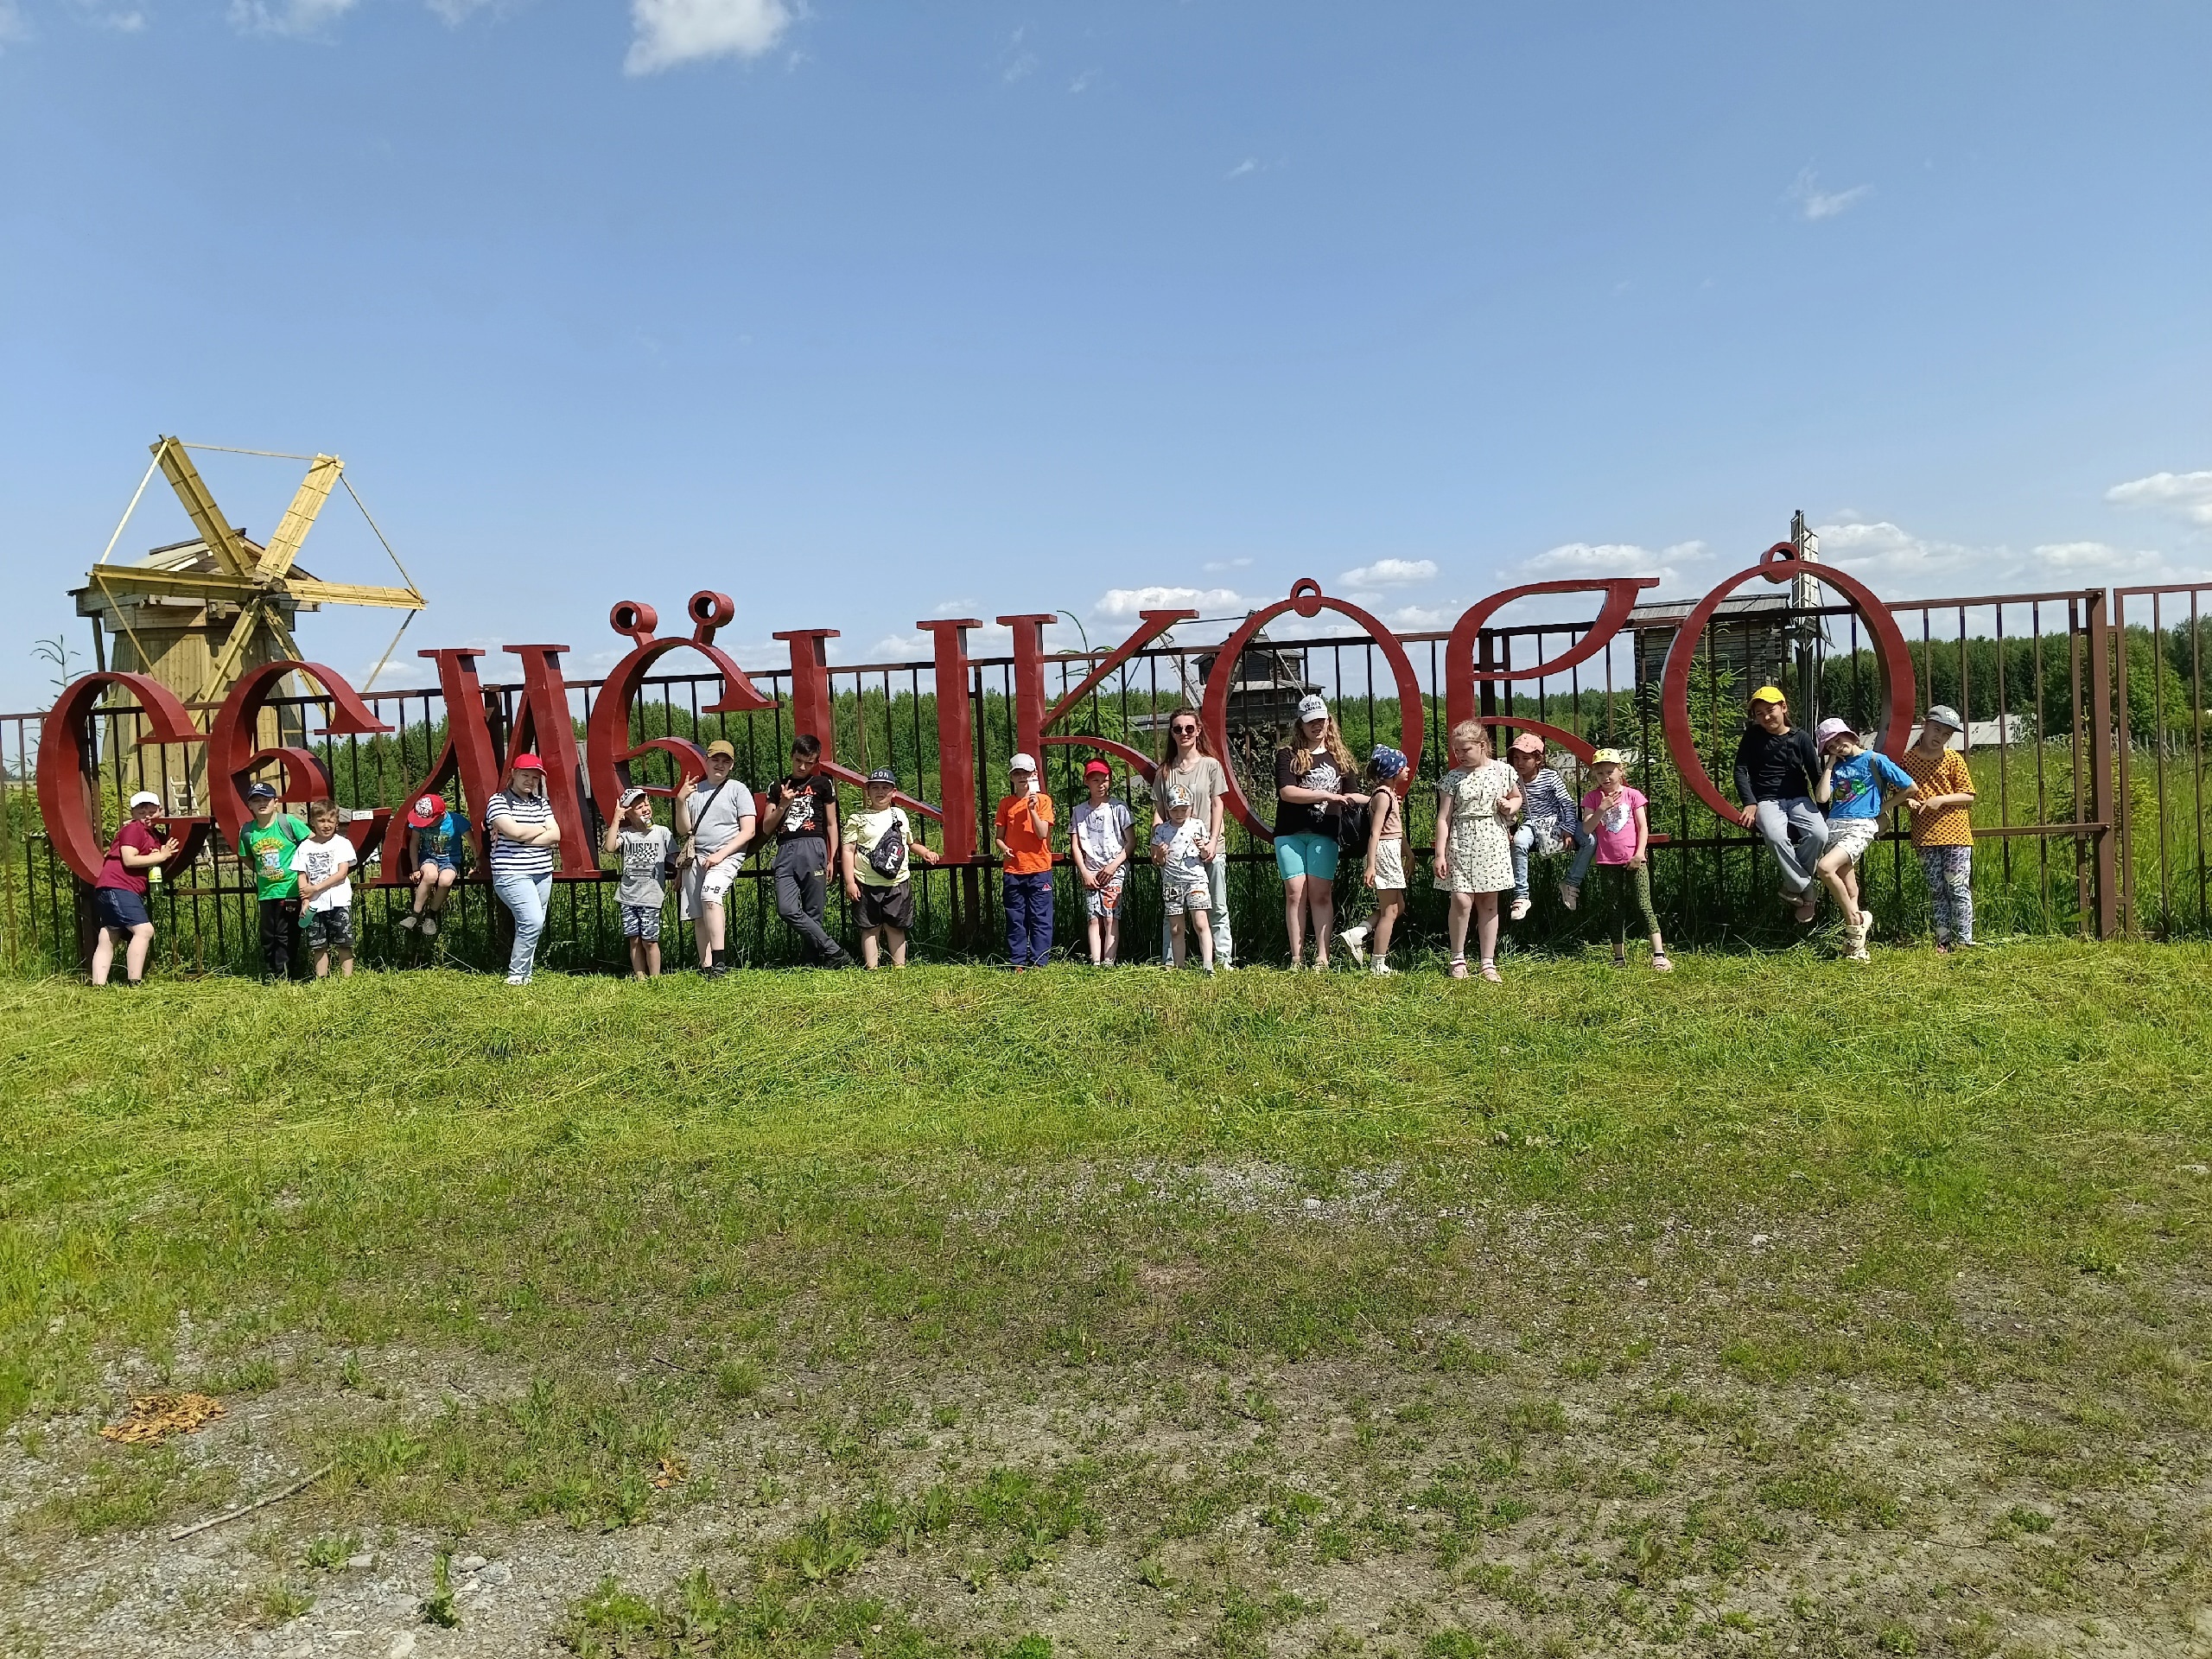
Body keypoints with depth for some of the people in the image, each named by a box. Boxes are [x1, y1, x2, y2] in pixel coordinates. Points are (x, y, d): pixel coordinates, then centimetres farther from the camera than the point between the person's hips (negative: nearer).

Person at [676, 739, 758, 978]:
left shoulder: (738, 790, 4)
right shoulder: (694, 790, 15)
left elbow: (748, 831, -3)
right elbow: (683, 830, 13)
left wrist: (720, 854, -12)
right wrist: (680, 802, -3)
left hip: (727, 855, -5)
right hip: (696, 857, 5)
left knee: (710, 896, -29)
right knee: (698, 915, 1)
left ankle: (719, 961, -33)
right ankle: (705, 966, 4)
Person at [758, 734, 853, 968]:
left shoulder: (822, 784, 12)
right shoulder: (778, 788, 19)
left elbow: (831, 824, 12)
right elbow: (767, 829, 16)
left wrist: (832, 859, 4)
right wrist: (783, 805, 0)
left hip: (813, 848, -2)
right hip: (785, 852, 3)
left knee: (813, 913, -7)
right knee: (787, 910, -14)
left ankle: (819, 960, -1)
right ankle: (835, 953, -12)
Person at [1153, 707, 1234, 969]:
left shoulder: (1211, 765, 4)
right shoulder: (1165, 771, 9)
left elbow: (1218, 805, 1)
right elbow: (1158, 810, 7)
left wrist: (1213, 842, -8)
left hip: (1208, 848, -1)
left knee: (1217, 908, 3)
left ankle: (1223, 959, 7)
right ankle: (1169, 963, 8)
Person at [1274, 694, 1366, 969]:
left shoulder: (1339, 758, 15)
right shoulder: (1288, 756, 4)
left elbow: (1350, 797, 18)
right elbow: (1286, 792, -10)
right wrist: (1327, 795, -12)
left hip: (1324, 834, 2)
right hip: (1290, 833, -1)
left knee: (1321, 894, -5)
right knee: (1295, 893, -5)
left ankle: (1322, 957, -3)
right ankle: (1297, 959, -1)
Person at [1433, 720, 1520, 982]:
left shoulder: (1502, 771, 3)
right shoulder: (1453, 778, -1)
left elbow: (1517, 797, 21)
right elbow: (1443, 817, -1)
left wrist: (1511, 806, -3)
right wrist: (1440, 854, -7)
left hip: (1493, 844, 2)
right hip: (1461, 845, -1)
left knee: (1488, 905, 7)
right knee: (1461, 901, -13)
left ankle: (1488, 964, 15)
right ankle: (1458, 958, 5)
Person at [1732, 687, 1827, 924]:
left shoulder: (1800, 739, 6)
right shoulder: (1752, 736, 5)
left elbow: (1816, 775, 7)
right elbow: (1741, 771, 2)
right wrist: (1750, 803, -11)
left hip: (1798, 799, 2)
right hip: (1767, 800, -1)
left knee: (1820, 833, -29)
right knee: (1776, 836, -35)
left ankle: (1793, 885, -8)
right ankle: (1807, 889, -17)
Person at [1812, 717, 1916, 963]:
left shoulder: (1875, 760, 3)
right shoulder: (1836, 766, 17)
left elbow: (1910, 787, 5)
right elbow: (1821, 797, 3)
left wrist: (1882, 808, 7)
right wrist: (1830, 765, 6)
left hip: (1861, 826, -5)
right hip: (1835, 825, 5)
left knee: (1825, 868, -26)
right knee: (1848, 884, 0)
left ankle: (1854, 919, -9)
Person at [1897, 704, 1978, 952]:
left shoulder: (1954, 759, 1)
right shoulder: (1907, 759, 6)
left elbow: (1968, 795, -1)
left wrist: (1941, 799, -15)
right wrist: (1907, 802, -7)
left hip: (1955, 835, -2)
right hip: (1925, 837, 2)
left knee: (1958, 888, -4)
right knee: (1936, 890, 7)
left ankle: (1965, 940, 1)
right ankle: (1943, 941, 12)